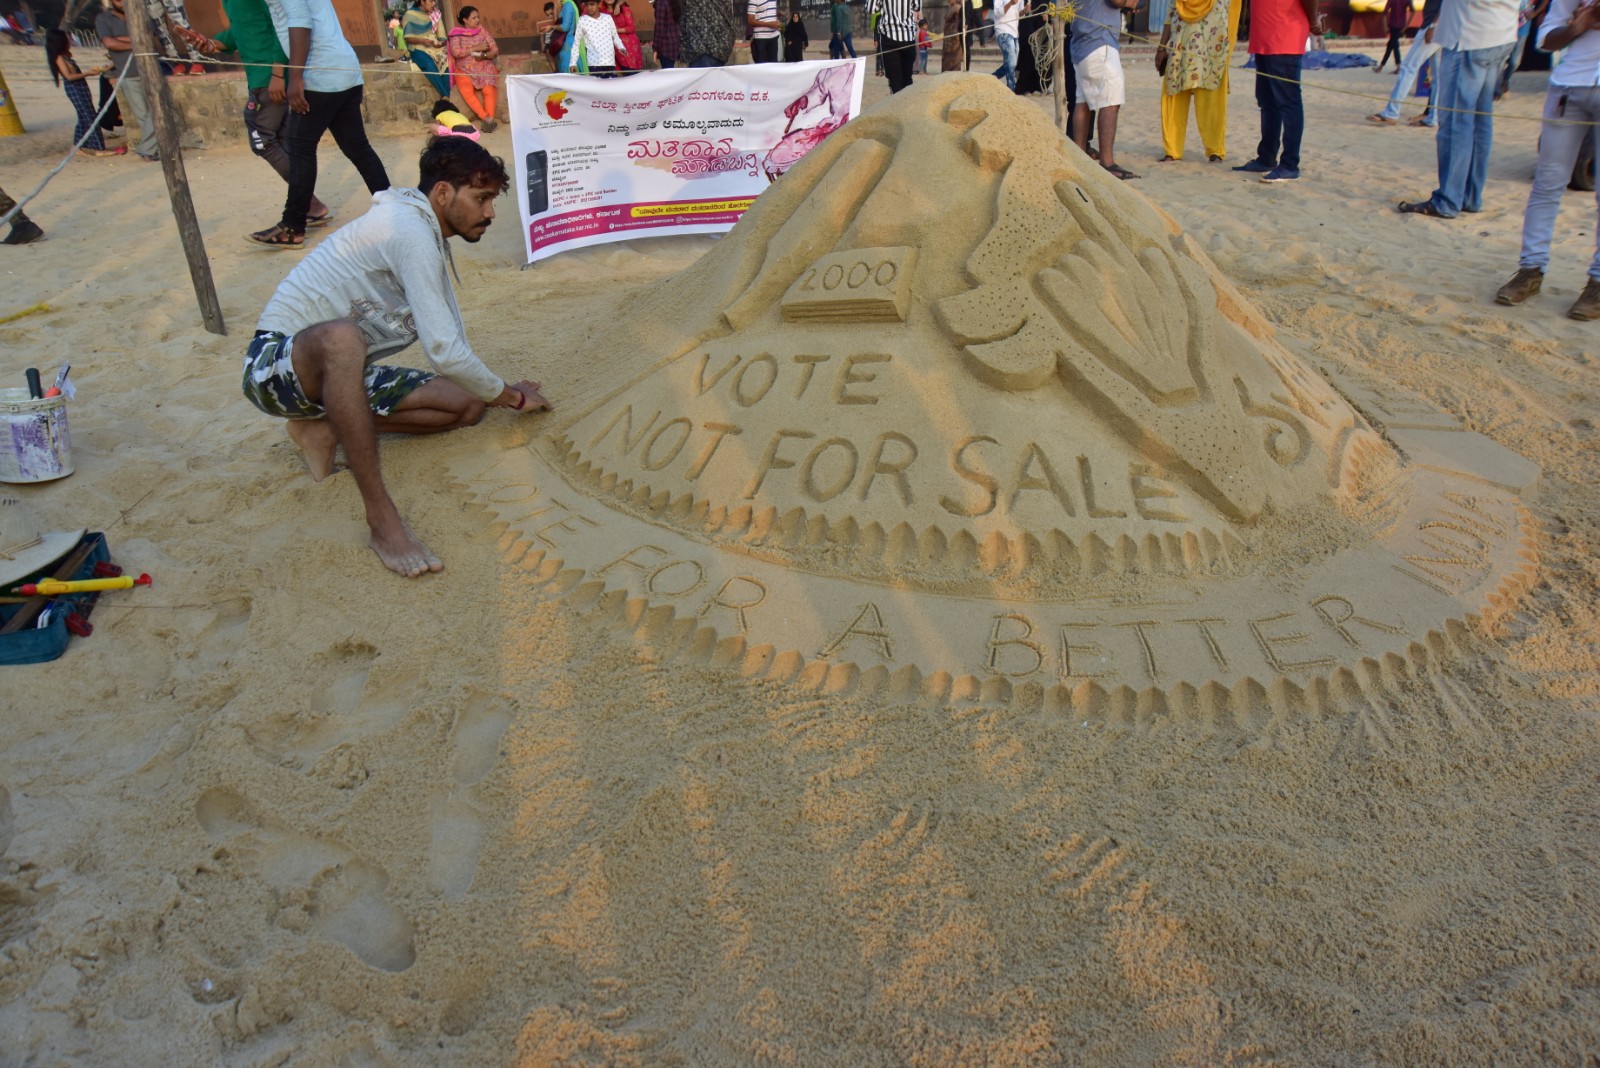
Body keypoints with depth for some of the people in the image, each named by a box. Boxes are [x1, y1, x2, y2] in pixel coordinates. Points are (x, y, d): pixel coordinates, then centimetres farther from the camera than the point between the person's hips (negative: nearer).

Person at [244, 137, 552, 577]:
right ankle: (380, 513, -38)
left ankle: (327, 427, 5)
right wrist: (513, 396, -10)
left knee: (468, 404, -4)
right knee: (342, 336, -43)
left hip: (336, 371, 9)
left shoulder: (427, 233, 11)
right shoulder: (410, 232, -20)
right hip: (278, 363, -9)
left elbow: (451, 343, 17)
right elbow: (444, 353, -24)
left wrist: (498, 392, 4)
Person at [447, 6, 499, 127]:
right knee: (467, 91, -31)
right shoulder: (456, 34, 3)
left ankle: (490, 118, -37)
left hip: (484, 66, 2)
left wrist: (484, 55, -14)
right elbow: (455, 52, -11)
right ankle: (485, 118, -35)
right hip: (464, 68, -2)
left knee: (489, 89, -29)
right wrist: (475, 48, -11)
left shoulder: (482, 31, 11)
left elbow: (495, 50, 7)